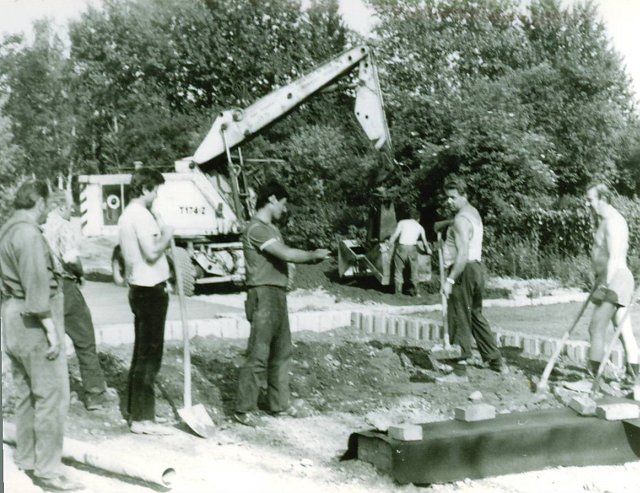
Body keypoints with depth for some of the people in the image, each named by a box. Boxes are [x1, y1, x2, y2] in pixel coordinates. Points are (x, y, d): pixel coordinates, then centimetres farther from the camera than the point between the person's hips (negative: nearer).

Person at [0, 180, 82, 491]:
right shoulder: (28, 233, -17)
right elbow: (36, 285, -21)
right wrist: (51, 328, -19)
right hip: (34, 323, -10)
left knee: (27, 395, 18)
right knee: (51, 396, -6)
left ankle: (26, 460, 27)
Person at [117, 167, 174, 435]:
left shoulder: (126, 215, 13)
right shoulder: (141, 215, -17)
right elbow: (152, 253, -25)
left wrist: (160, 234, 12)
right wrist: (167, 236, -8)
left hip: (138, 288, 10)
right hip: (150, 290, -10)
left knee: (141, 352, 16)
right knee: (149, 355, -5)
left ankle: (134, 411, 23)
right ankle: (142, 418, -2)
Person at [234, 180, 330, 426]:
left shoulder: (271, 228, 18)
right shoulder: (256, 228, -15)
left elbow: (285, 254, 15)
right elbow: (287, 254, -21)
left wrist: (312, 257, 1)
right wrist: (313, 255, -7)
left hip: (278, 295, 10)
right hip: (264, 295, -10)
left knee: (281, 352, 15)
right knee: (258, 355, -7)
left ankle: (279, 404, 24)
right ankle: (244, 409, 0)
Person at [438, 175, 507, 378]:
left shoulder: (461, 220, -16)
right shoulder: (473, 212, 14)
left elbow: (463, 254, -25)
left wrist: (450, 280, -26)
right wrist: (445, 223, 30)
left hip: (464, 270, -10)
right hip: (476, 268, 10)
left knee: (460, 319, -6)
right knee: (476, 315, 18)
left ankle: (460, 366, -6)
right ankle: (496, 361, 21)